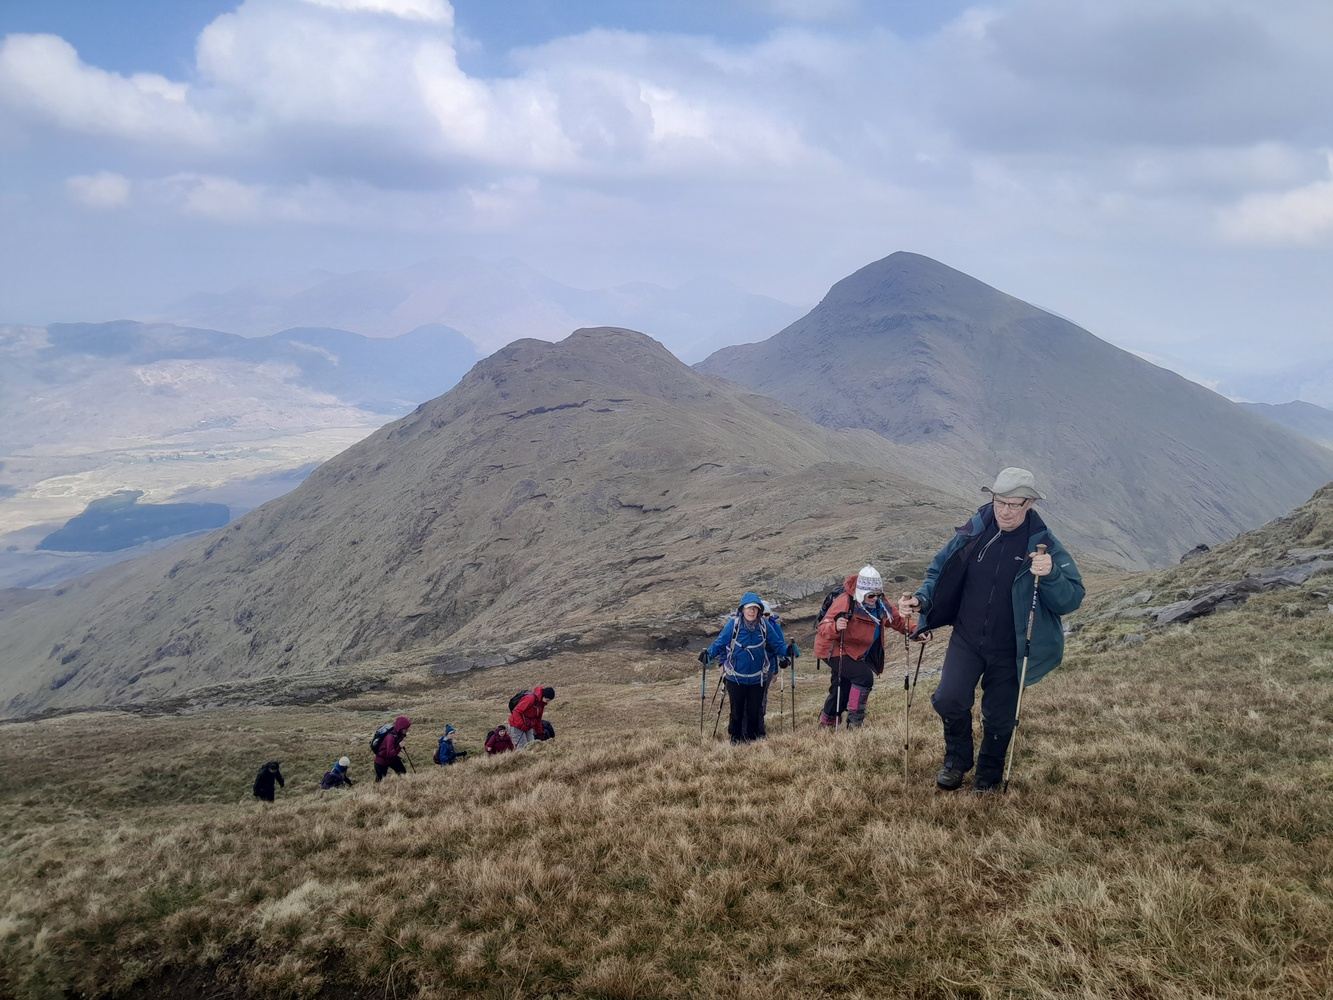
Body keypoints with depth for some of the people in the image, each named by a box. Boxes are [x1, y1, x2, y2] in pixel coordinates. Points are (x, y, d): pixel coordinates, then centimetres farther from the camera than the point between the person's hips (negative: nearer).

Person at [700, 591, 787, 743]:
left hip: (757, 677, 2)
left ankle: (754, 735, 27)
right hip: (736, 677, -2)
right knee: (737, 709, 8)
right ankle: (736, 736, 25)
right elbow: (719, 643, -9)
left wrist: (786, 651, -14)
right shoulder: (733, 624, -12)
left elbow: (777, 644, 3)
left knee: (755, 709, 9)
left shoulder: (765, 625, -5)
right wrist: (709, 654, -22)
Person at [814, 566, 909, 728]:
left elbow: (897, 621, 10)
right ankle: (855, 722, -16)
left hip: (858, 654, 8)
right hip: (836, 650, -8)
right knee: (864, 676, -25)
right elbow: (823, 628, -32)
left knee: (843, 692, 16)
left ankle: (827, 722, 39)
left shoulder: (880, 605, -4)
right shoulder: (845, 602, -26)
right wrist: (835, 627, -54)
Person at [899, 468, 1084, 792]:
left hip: (1010, 650, -1)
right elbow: (940, 573, 7)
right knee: (949, 699, -17)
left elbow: (1072, 599, -13)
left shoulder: (1043, 545, -11)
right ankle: (957, 759, 12)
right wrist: (921, 600, -12)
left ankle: (989, 776, 36)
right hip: (966, 639, 1)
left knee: (999, 717, 9)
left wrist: (1051, 575, -33)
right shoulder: (972, 532, -5)